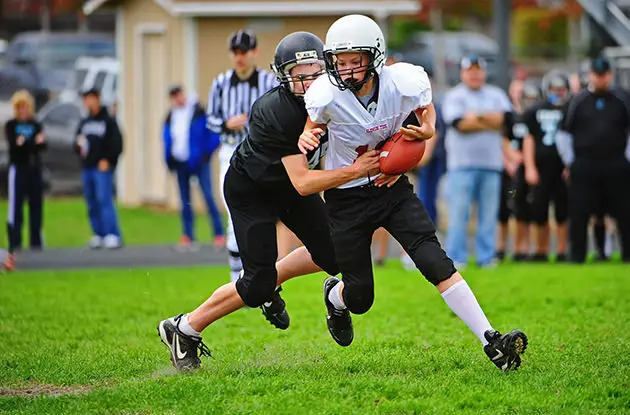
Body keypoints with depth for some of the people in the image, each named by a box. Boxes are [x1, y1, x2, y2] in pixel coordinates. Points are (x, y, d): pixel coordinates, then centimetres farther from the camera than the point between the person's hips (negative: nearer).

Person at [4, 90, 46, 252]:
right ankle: (14, 242, -8)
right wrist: (33, 143, -29)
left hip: (34, 167, 4)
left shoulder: (35, 125, 10)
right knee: (15, 204, -7)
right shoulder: (11, 125, 1)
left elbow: (42, 146, -1)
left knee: (36, 204, 5)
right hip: (18, 167, -4)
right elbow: (13, 144, -14)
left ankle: (36, 240, 12)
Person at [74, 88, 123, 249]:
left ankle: (113, 235, -19)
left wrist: (107, 160, -13)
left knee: (104, 199, -16)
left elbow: (116, 144, -5)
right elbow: (77, 144, 24)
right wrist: (79, 145, 0)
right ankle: (98, 235, 11)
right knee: (92, 204, 6)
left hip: (102, 168, -7)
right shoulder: (84, 123, 19)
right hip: (87, 168, 7)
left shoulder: (108, 121, 1)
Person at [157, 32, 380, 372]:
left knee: (331, 255, 2)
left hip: (287, 184, 7)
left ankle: (271, 282, 28)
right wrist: (353, 171, -45)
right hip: (250, 190, -7)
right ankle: (185, 329, 7)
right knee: (257, 284, -9)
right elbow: (302, 183, -38)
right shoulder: (278, 112, -38)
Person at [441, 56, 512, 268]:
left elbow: (502, 118, -2)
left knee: (489, 214, 2)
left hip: (491, 163, 3)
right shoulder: (454, 96, 4)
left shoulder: (496, 95, 15)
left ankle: (487, 258, 8)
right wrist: (490, 123, -7)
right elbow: (460, 124, -11)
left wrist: (476, 116, -8)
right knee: (458, 212, -7)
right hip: (462, 163, -3)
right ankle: (456, 258, -5)